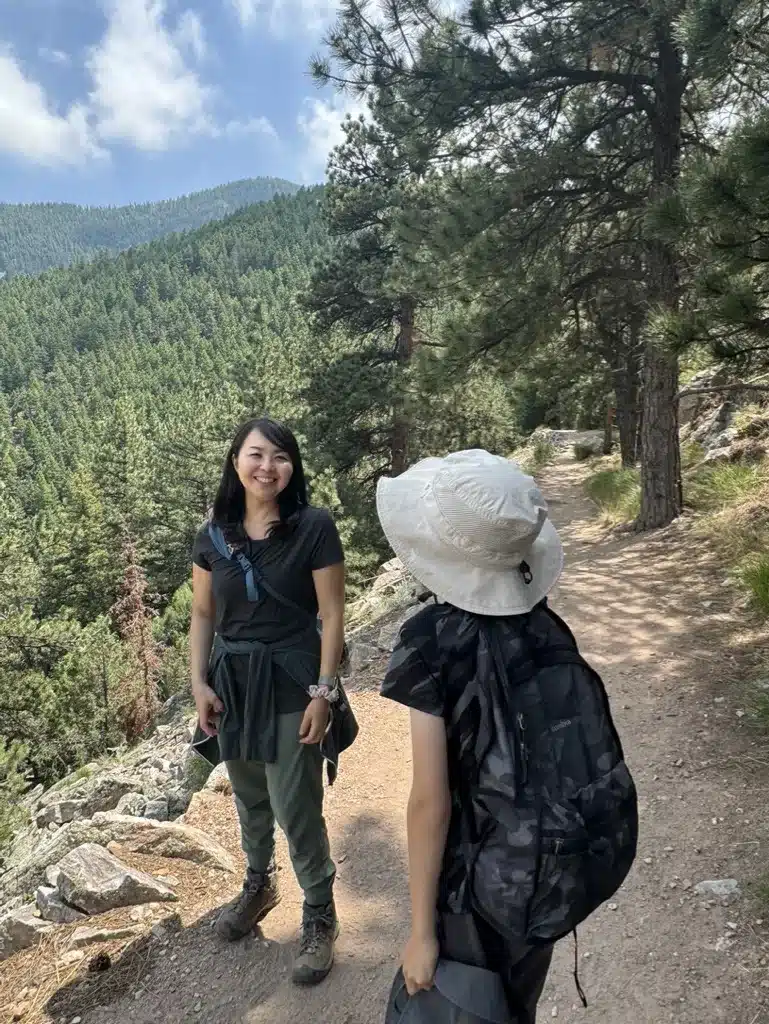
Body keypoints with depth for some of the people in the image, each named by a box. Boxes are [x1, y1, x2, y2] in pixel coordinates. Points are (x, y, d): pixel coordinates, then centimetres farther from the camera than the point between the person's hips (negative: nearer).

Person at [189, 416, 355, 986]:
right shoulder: (214, 535, -1)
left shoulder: (314, 527, -14)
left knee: (296, 809, 2)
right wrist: (199, 684, 0)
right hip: (232, 683, 5)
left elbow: (332, 616, -12)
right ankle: (260, 885, 49)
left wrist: (324, 693, -14)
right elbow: (202, 615, 6)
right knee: (249, 797, 22)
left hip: (290, 685, -4)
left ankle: (320, 915, 28)